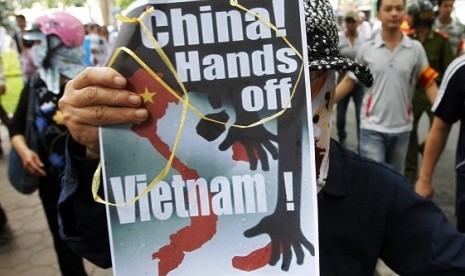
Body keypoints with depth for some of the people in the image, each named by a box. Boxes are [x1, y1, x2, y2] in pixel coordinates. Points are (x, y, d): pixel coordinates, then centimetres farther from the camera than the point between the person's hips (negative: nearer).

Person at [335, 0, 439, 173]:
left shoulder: (416, 49, -1)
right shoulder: (366, 49, -4)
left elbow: (428, 83, 1)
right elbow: (349, 82, 2)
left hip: (402, 128, 3)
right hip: (372, 127, -2)